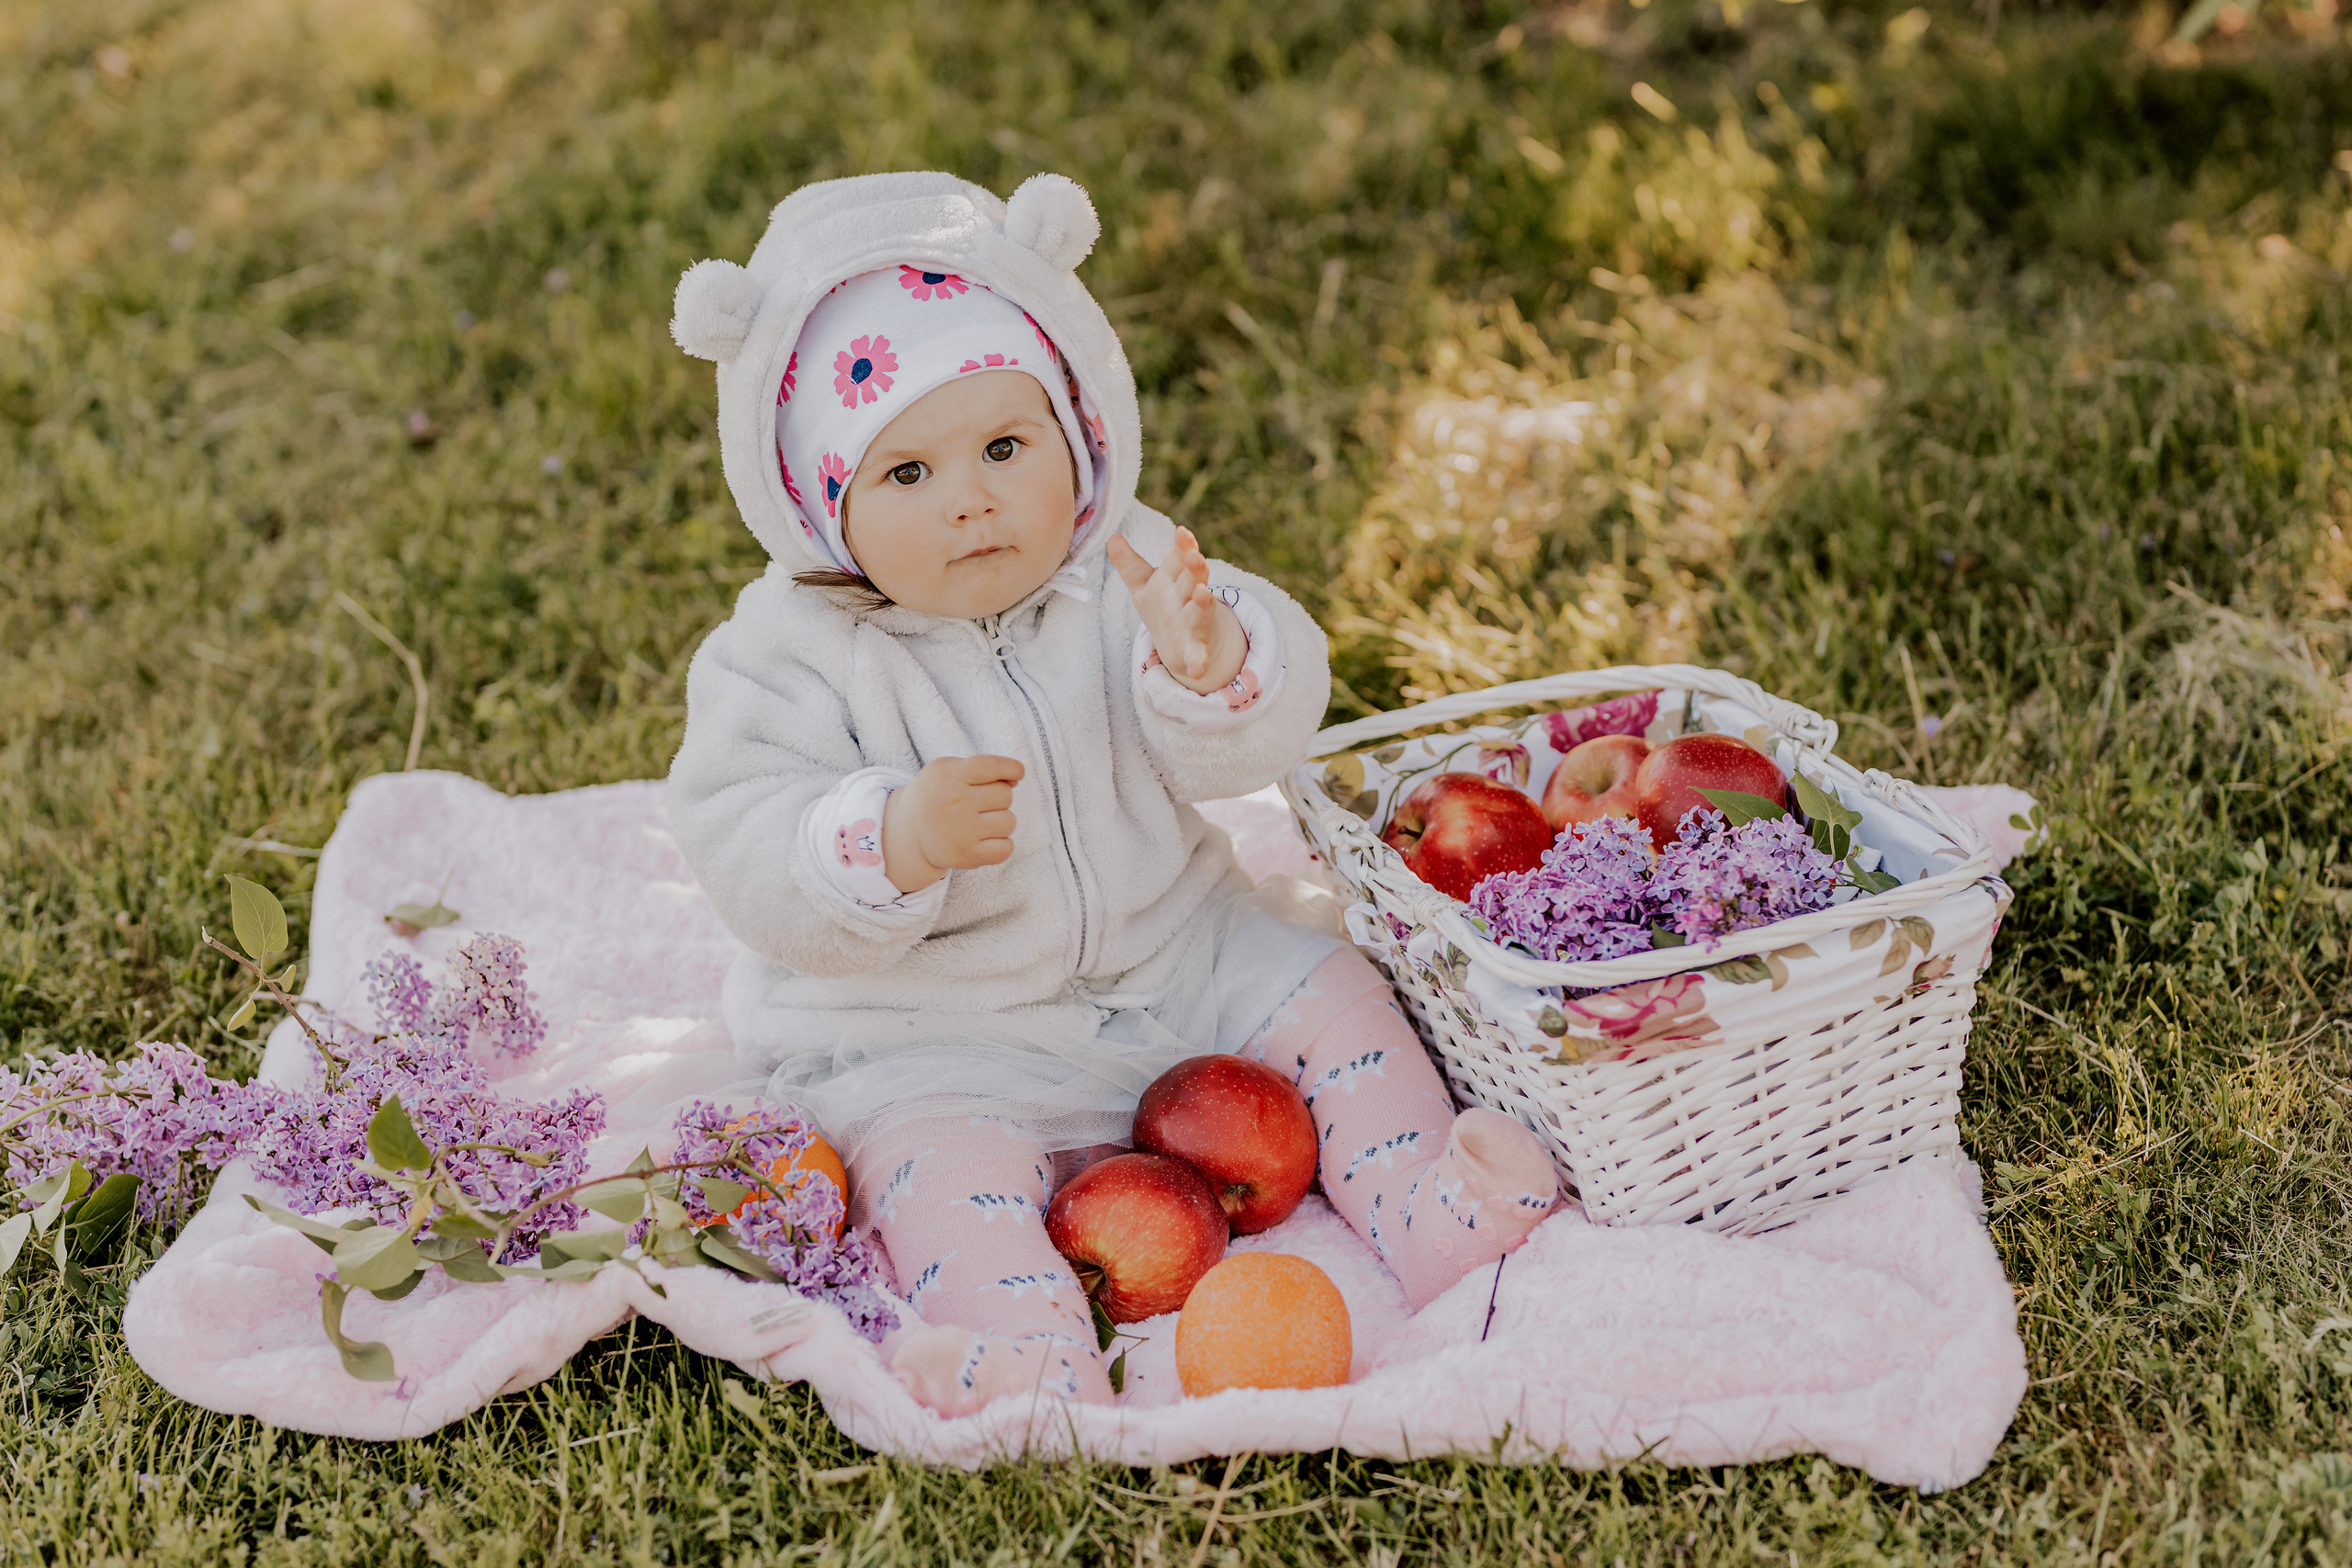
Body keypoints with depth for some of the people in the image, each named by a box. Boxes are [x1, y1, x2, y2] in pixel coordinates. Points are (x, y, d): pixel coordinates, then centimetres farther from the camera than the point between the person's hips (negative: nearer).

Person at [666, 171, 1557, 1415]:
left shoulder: (1125, 575, -6)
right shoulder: (793, 657, -14)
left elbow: (1246, 751, -12)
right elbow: (751, 861, -21)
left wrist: (1209, 659, -36)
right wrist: (897, 840, -41)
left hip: (1165, 952, 4)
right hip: (927, 1030, -4)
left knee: (1325, 994, -5)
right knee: (938, 1151, -29)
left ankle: (1427, 1202, 3)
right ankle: (1025, 1360, -43)